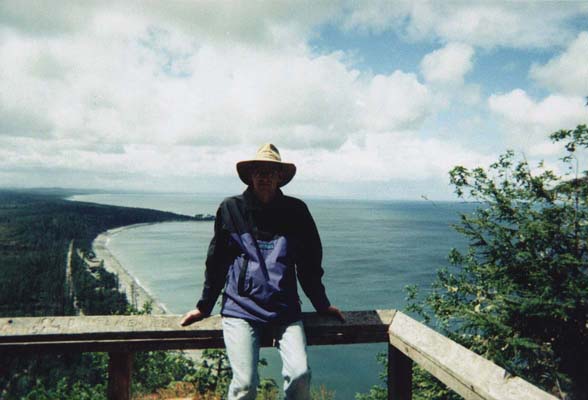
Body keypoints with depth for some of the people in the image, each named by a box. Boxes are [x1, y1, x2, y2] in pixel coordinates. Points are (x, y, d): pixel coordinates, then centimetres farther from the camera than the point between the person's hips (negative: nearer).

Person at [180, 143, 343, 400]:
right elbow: (216, 261, 10)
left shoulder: (296, 211, 5)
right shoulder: (231, 209, 3)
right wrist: (204, 307, 14)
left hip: (284, 309, 1)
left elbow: (310, 262, 13)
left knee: (300, 374, -14)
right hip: (240, 308, -1)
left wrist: (322, 304, 17)